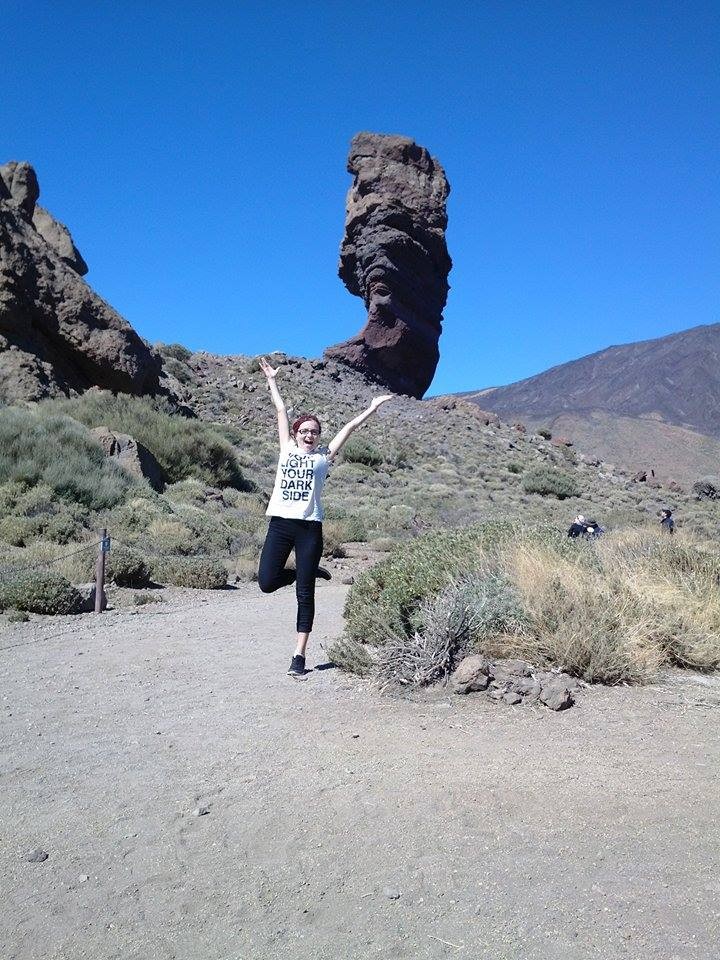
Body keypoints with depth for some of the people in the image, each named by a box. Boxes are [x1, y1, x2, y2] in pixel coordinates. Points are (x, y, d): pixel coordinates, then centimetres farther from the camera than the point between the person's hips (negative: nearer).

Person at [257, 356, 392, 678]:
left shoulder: (323, 456, 10)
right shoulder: (286, 449, 14)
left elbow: (349, 427, 13)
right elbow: (281, 411, 19)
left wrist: (372, 408, 15)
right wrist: (272, 381, 28)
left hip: (309, 527, -2)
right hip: (280, 523, 2)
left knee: (304, 593, 0)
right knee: (267, 582, -4)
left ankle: (299, 656, 5)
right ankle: (308, 572, 27)